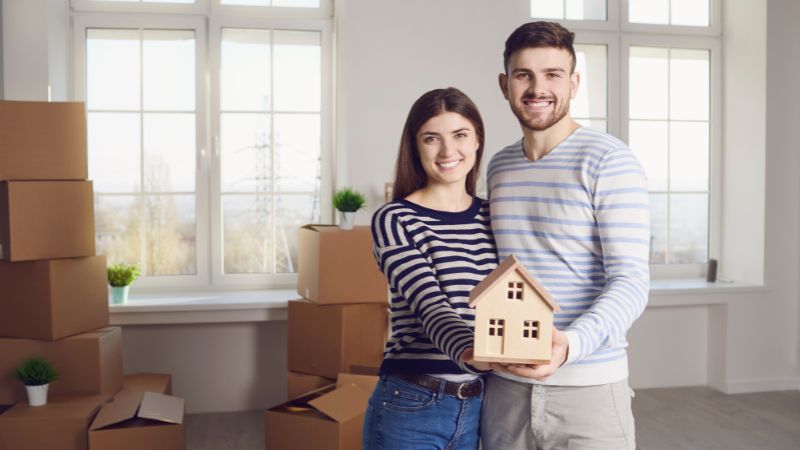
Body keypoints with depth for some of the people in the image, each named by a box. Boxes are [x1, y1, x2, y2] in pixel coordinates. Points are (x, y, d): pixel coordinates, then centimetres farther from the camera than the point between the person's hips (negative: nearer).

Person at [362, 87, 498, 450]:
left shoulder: (491, 217, 6)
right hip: (411, 408, -5)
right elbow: (429, 304, -22)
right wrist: (469, 352, -40)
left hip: (481, 406, 5)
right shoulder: (394, 220, -10)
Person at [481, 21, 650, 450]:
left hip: (589, 387, -4)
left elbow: (631, 281, -15)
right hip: (505, 386, 5)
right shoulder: (498, 167, 9)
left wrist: (570, 344, -30)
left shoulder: (609, 161, -8)